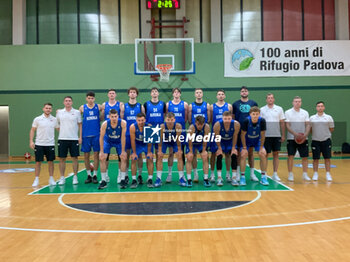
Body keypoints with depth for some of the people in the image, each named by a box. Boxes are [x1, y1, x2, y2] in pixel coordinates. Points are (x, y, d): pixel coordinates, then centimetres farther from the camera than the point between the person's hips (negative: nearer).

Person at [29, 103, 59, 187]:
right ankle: (36, 179, 12)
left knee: (50, 161, 5)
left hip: (50, 144, 1)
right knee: (38, 162, 2)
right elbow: (32, 130, 3)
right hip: (39, 144, -1)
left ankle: (51, 179, 14)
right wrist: (31, 141, -5)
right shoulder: (37, 119, 0)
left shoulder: (54, 119, 4)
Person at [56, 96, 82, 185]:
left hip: (74, 139, -1)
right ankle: (62, 178, 11)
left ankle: (75, 177, 12)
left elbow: (80, 125, 5)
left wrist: (80, 137, -2)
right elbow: (57, 124, 16)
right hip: (62, 139, 1)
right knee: (62, 159, 3)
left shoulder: (77, 112, 3)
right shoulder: (59, 112, 7)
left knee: (75, 158, 1)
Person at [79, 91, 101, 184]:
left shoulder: (98, 107, 3)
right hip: (86, 135, 1)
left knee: (96, 154, 1)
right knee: (86, 155, 5)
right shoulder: (82, 108, 3)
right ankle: (89, 175, 17)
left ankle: (95, 175, 10)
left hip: (96, 134, 0)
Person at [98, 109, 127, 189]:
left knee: (123, 158, -10)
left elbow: (123, 137, -22)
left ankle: (123, 180, 1)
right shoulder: (105, 124, -28)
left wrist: (123, 151, -19)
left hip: (119, 142, 0)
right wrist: (101, 151, -18)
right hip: (107, 141, 0)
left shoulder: (123, 123, -29)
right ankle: (103, 181, 0)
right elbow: (101, 137, -18)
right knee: (102, 158, -11)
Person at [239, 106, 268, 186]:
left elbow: (262, 135, -13)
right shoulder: (246, 121, -29)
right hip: (246, 140, -2)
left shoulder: (262, 121, -25)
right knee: (243, 155, -16)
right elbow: (243, 134, -18)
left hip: (257, 140, 2)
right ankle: (242, 177, -6)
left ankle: (263, 177, 1)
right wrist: (244, 148, -18)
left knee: (263, 155, -11)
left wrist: (261, 147, -11)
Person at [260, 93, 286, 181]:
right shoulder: (262, 110, 2)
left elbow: (282, 123, 7)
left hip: (277, 136, 2)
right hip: (266, 136, -1)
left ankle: (275, 174, 12)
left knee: (276, 154, 5)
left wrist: (283, 135, 2)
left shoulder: (279, 109, 5)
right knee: (265, 154, 2)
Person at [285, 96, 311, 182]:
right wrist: (295, 134, -18)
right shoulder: (288, 112, 1)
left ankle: (305, 174, 13)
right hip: (291, 138, -2)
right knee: (291, 156, -4)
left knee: (305, 157, 2)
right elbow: (287, 126, -6)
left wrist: (305, 134, -13)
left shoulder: (305, 113, 9)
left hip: (303, 138, 2)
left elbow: (308, 125, 4)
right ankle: (290, 175, 6)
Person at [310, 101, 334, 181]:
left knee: (327, 158, 1)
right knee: (315, 158, 3)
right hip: (315, 141, 0)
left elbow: (332, 129, 8)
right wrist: (316, 133, 0)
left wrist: (325, 133, 0)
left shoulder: (329, 117, 4)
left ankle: (328, 174, 11)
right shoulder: (312, 118, 4)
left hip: (326, 140, 0)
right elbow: (309, 129, 8)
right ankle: (315, 174, 14)